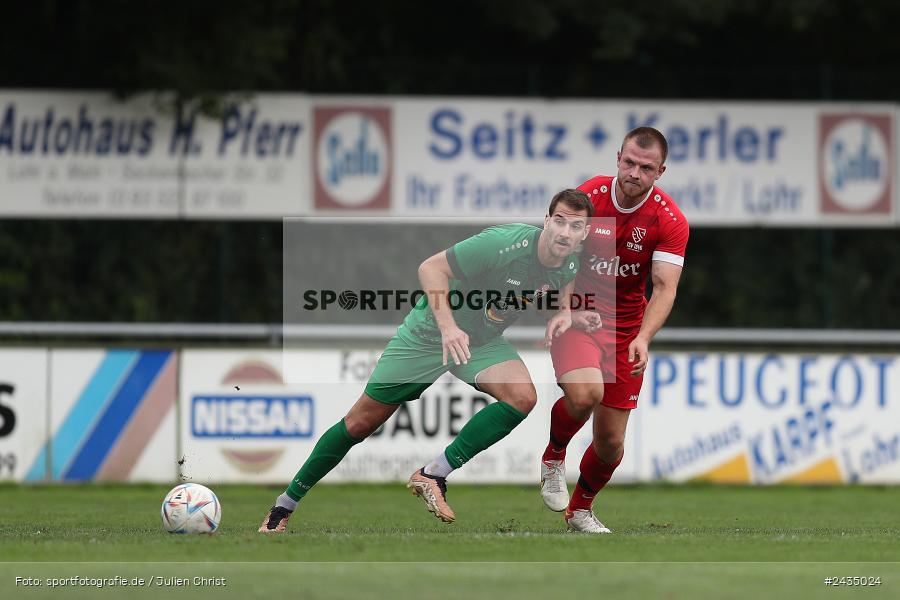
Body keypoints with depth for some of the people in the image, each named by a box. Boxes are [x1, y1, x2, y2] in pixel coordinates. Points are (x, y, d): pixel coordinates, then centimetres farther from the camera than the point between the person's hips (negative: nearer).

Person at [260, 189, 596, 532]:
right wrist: (448, 326, -37)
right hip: (429, 333, -5)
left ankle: (433, 476, -14)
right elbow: (430, 268, -25)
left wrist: (565, 312, -7)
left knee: (522, 398, -26)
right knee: (361, 423, 1)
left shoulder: (570, 264, -10)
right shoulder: (503, 243, -30)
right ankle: (285, 505, 17)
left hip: (484, 341, 5)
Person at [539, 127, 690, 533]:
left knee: (611, 443, 5)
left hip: (626, 328, 2)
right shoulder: (586, 197, -12)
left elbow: (665, 288, -21)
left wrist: (642, 339, -36)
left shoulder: (670, 222, -13)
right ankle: (553, 458, -2)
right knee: (585, 393, -33)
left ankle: (581, 508, 35)